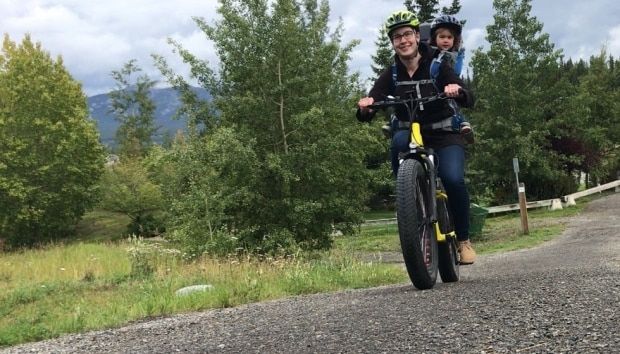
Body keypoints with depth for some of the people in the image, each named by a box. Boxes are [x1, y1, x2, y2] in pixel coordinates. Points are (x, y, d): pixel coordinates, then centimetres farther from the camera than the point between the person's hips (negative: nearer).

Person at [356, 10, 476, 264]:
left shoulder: (438, 68, -5)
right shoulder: (391, 75, -1)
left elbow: (469, 101, -15)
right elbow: (365, 116, -9)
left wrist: (458, 91, -39)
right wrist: (365, 107, -33)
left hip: (444, 136, -1)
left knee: (453, 179, -27)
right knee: (399, 140, -35)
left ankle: (464, 240, -7)